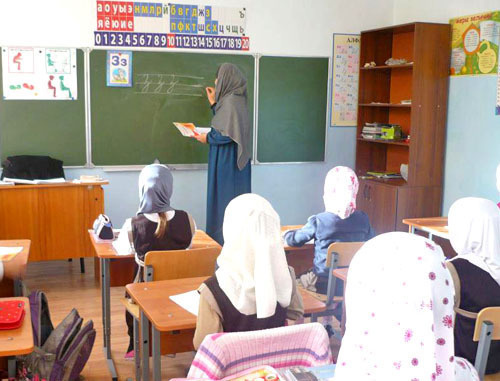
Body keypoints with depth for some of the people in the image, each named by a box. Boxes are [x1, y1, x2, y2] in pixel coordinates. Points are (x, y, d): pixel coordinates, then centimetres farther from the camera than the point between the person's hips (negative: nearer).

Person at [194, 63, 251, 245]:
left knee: (226, 199, -2)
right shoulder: (233, 98, 12)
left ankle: (225, 241, 5)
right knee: (233, 201, 13)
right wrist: (214, 103, 18)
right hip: (231, 160, 10)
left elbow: (228, 134, -23)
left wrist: (207, 138, -9)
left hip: (228, 161, -10)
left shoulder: (230, 101, -18)